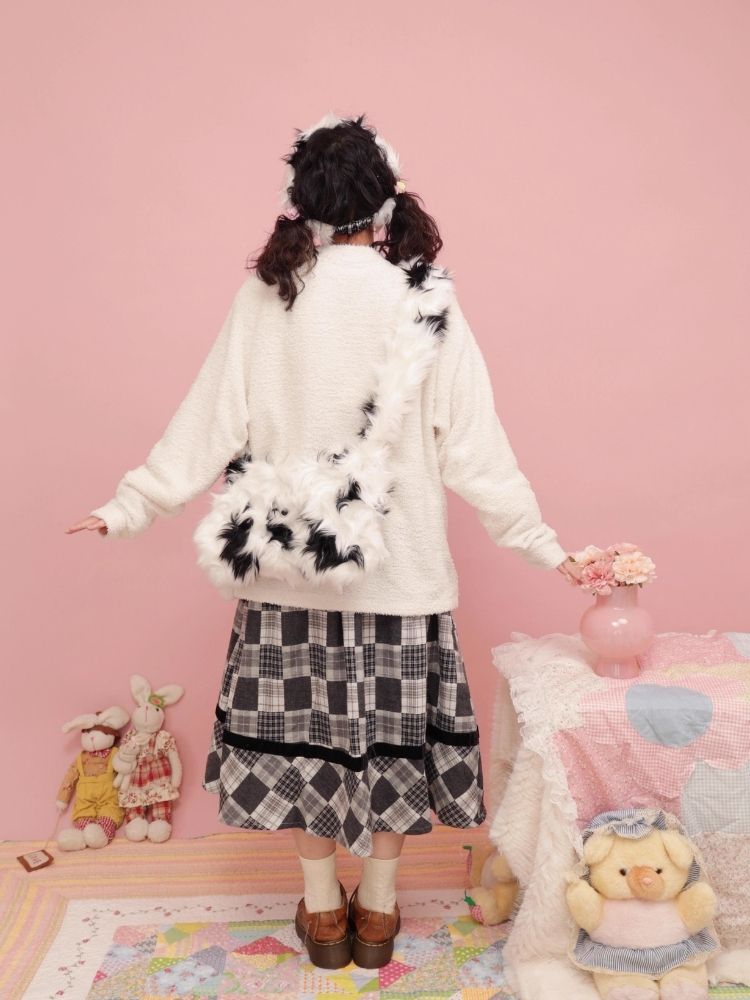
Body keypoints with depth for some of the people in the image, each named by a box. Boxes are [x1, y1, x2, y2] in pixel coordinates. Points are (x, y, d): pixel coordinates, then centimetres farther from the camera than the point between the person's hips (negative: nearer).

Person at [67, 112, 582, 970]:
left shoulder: (265, 297, -4)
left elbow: (209, 426, -3)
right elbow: (474, 448, -8)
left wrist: (130, 508, 9)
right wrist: (541, 544, 1)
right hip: (399, 567, 0)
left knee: (298, 727, 15)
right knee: (389, 729, 14)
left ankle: (322, 910, 30)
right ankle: (376, 911, 29)